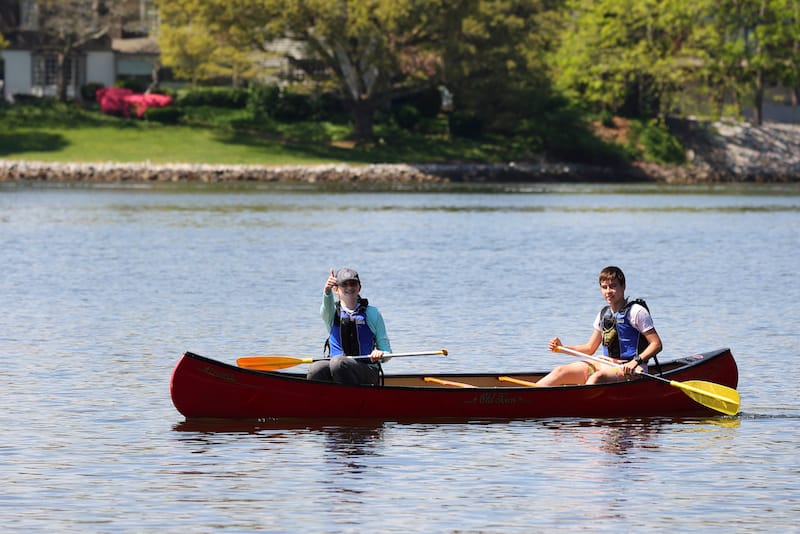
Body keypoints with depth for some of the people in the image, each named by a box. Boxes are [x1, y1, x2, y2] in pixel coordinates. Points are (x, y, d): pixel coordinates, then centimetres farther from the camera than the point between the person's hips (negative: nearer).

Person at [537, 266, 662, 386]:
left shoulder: (636, 312, -8)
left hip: (629, 370, -7)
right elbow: (590, 348, 18)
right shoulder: (604, 314, 14)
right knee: (561, 371, -8)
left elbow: (656, 344, -12)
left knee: (597, 377, -37)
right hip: (607, 366, 7)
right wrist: (562, 348, 5)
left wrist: (636, 362, -26)